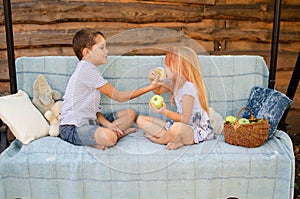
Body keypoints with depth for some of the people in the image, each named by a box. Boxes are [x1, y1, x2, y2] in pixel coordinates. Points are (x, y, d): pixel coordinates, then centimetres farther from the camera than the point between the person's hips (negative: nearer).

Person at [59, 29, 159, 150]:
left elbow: (93, 108, 11)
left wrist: (107, 124, -6)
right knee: (109, 137, -40)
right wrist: (150, 87, -9)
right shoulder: (87, 69, -14)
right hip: (72, 129, -11)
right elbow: (119, 96, -13)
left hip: (89, 121, 11)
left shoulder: (89, 70, 18)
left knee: (130, 113, 10)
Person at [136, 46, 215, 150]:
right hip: (178, 123, 9)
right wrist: (152, 80, 5)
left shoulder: (189, 87, -20)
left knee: (177, 128, -46)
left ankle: (159, 139, -12)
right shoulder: (174, 82, 6)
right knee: (141, 120, -2)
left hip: (196, 129, -9)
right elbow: (158, 90, 26)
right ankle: (174, 139, -16)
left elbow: (185, 119, -22)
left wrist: (165, 112, -31)